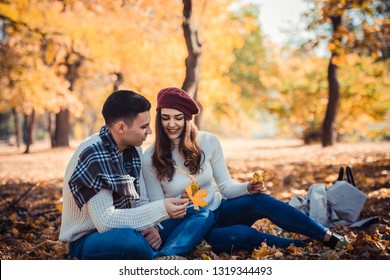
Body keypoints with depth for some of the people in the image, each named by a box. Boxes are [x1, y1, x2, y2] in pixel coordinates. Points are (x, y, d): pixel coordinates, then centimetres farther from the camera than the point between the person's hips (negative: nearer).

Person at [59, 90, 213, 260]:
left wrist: (150, 226, -18)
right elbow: (105, 222, -28)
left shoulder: (133, 148, 0)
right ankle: (165, 259, -13)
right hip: (89, 239, -7)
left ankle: (163, 257, -27)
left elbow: (140, 201, 4)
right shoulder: (92, 156, -24)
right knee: (128, 239, -43)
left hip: (124, 229, 8)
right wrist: (160, 209, -30)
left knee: (203, 214, -3)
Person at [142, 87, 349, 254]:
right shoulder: (150, 158, -13)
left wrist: (247, 188, -19)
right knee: (241, 234, -31)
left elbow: (225, 185, 2)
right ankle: (299, 246, -12)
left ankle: (329, 238, -19)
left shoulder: (208, 142, -5)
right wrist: (181, 200, -28)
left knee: (260, 200, -26)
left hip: (218, 211, 3)